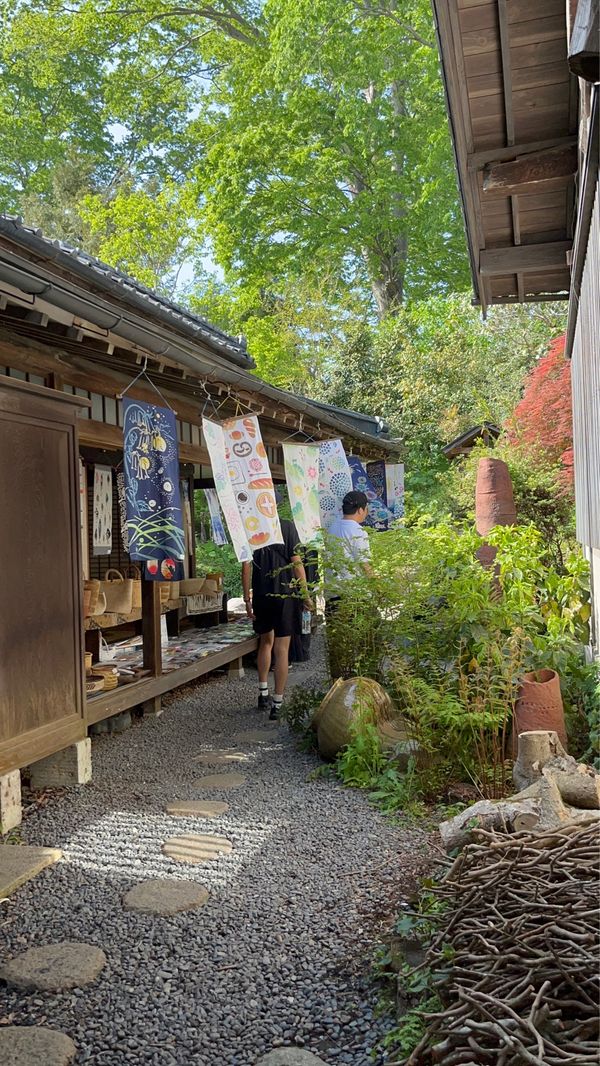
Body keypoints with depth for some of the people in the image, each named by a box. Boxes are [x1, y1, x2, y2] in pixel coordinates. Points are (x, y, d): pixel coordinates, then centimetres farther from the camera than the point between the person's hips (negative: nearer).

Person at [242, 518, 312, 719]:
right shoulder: (287, 526, -6)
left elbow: (246, 567, -1)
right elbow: (296, 563, -8)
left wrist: (247, 599, 5)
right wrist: (306, 595, -1)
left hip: (261, 595, 3)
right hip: (285, 594, -3)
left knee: (266, 642, 22)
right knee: (282, 650, 1)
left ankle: (263, 694, 26)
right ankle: (277, 704, 2)